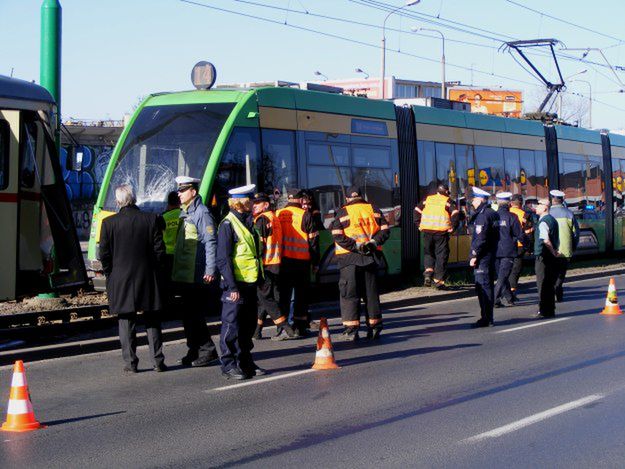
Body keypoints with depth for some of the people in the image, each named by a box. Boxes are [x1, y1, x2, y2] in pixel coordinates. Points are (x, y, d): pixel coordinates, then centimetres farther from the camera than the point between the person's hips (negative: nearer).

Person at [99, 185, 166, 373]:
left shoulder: (109, 223, -7)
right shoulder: (151, 219, -4)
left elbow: (104, 254, -4)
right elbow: (159, 250, -2)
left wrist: (110, 275, 9)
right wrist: (154, 269, 11)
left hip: (121, 280, -1)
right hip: (147, 279, 1)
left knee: (126, 322, 6)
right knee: (152, 321, 11)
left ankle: (131, 362, 6)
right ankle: (158, 360, 12)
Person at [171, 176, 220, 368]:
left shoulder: (201, 213, -11)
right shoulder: (185, 213, 17)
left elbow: (211, 242, -17)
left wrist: (211, 270, -22)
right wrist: (176, 271, 20)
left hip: (197, 276, -9)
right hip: (185, 275, 9)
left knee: (194, 315, -7)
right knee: (188, 315, 12)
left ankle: (208, 352, 0)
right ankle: (194, 351, 19)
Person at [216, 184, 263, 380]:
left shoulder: (247, 223, 15)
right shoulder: (228, 225, -12)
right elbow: (223, 259, -16)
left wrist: (259, 280, 19)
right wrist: (232, 287, -21)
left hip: (250, 283, 9)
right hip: (235, 285, -9)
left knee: (248, 325, 13)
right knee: (231, 325, -3)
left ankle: (245, 363, 22)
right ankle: (228, 365, 3)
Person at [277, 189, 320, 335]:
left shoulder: (278, 214, 5)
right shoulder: (305, 215, -3)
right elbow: (313, 240, -2)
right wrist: (315, 262, 5)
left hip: (283, 261, 3)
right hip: (302, 261, -2)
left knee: (284, 292, 8)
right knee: (301, 294, 6)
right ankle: (300, 326, 6)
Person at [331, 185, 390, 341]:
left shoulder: (342, 213, -2)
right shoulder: (373, 210, 8)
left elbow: (337, 235, -11)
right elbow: (385, 230, 3)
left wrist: (354, 247, -12)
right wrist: (373, 242, -6)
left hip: (349, 258, -3)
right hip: (371, 257, 3)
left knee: (349, 293, 1)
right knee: (371, 291, 12)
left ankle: (351, 328, -6)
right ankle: (374, 327, 16)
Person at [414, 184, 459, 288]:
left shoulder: (427, 199, 14)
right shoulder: (447, 201, 3)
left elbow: (417, 211, 11)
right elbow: (455, 213, -10)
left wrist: (419, 224, 13)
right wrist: (453, 227, -3)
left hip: (427, 231, 3)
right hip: (442, 232, -3)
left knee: (428, 253, 18)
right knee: (441, 256, 5)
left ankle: (428, 271, -6)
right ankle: (439, 280, 3)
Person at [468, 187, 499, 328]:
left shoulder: (482, 216, -15)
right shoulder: (491, 213, 16)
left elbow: (481, 238, -21)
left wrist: (474, 256, -16)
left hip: (482, 259, -10)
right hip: (490, 257, 10)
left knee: (483, 287, -7)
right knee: (487, 287, 14)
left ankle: (486, 318, -6)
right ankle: (487, 318, 20)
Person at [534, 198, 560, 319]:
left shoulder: (543, 222, -15)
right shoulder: (552, 220, 15)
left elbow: (546, 240, -27)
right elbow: (557, 240, 22)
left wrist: (553, 251, -17)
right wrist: (554, 250, 17)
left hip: (543, 256, -9)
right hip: (551, 256, 9)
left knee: (542, 284, -6)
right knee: (550, 285, 13)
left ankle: (544, 311, -6)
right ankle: (550, 310, 18)